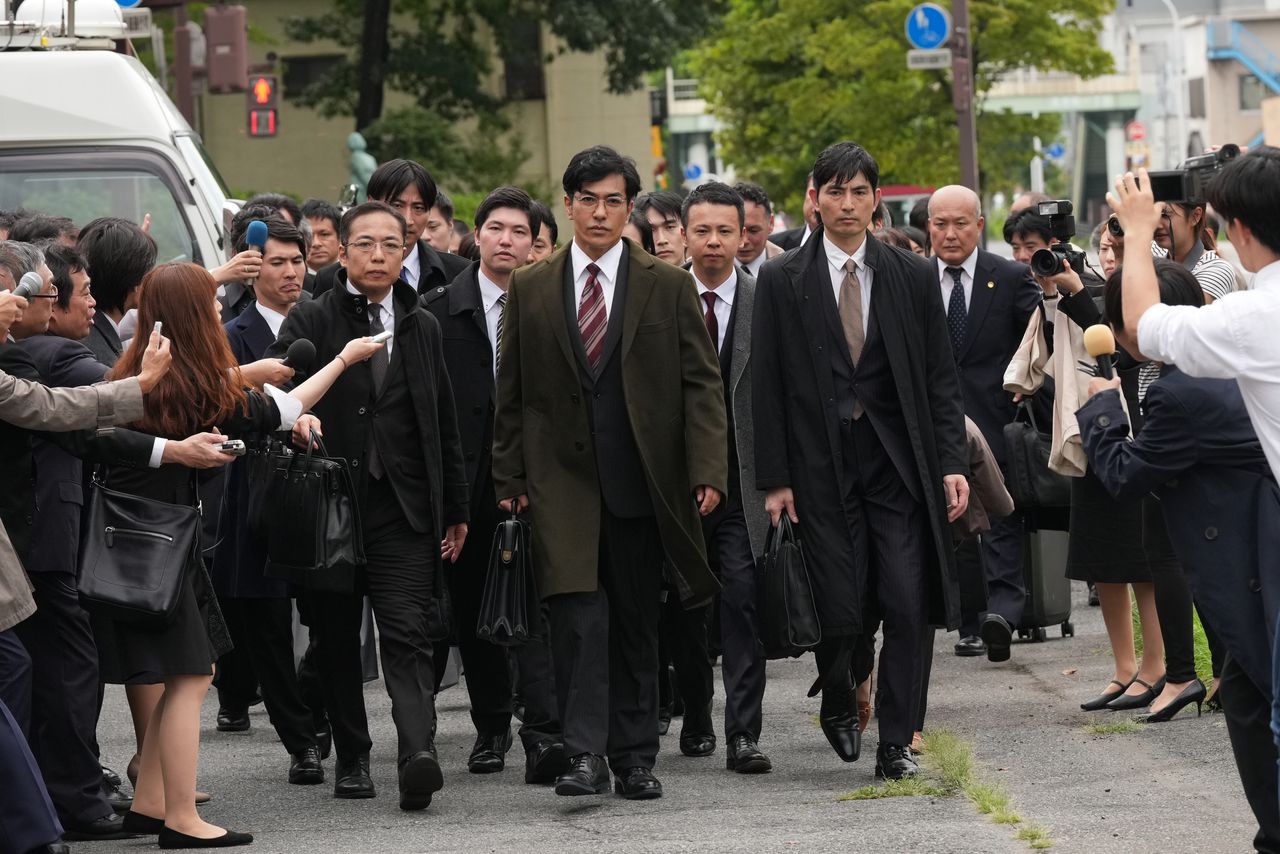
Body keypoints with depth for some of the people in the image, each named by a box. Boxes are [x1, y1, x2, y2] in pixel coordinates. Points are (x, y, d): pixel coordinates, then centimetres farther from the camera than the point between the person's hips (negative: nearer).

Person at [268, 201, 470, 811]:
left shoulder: (422, 328, 14)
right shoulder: (310, 321, 4)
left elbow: (444, 424, 18)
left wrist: (455, 508, 17)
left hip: (403, 508, 1)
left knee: (408, 635, -12)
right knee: (336, 639, 7)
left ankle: (418, 753, -26)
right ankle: (351, 757, 18)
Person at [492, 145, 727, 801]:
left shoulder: (668, 286, 5)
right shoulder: (530, 289, 8)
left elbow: (702, 383, 2)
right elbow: (512, 394, 10)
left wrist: (707, 469, -8)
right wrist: (511, 477, 4)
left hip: (641, 481, 0)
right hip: (562, 481, 0)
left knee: (636, 624, 7)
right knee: (578, 616, -14)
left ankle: (634, 758, 15)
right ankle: (585, 754, -17)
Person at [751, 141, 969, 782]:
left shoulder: (914, 277, 7)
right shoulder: (782, 281, 2)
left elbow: (941, 380, 8)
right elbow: (767, 386, 2)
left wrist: (952, 464, -1)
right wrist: (774, 479, -3)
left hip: (899, 464, 1)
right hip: (821, 468, -1)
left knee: (905, 608, -5)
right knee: (840, 612, -4)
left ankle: (895, 744, 4)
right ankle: (838, 703, 26)